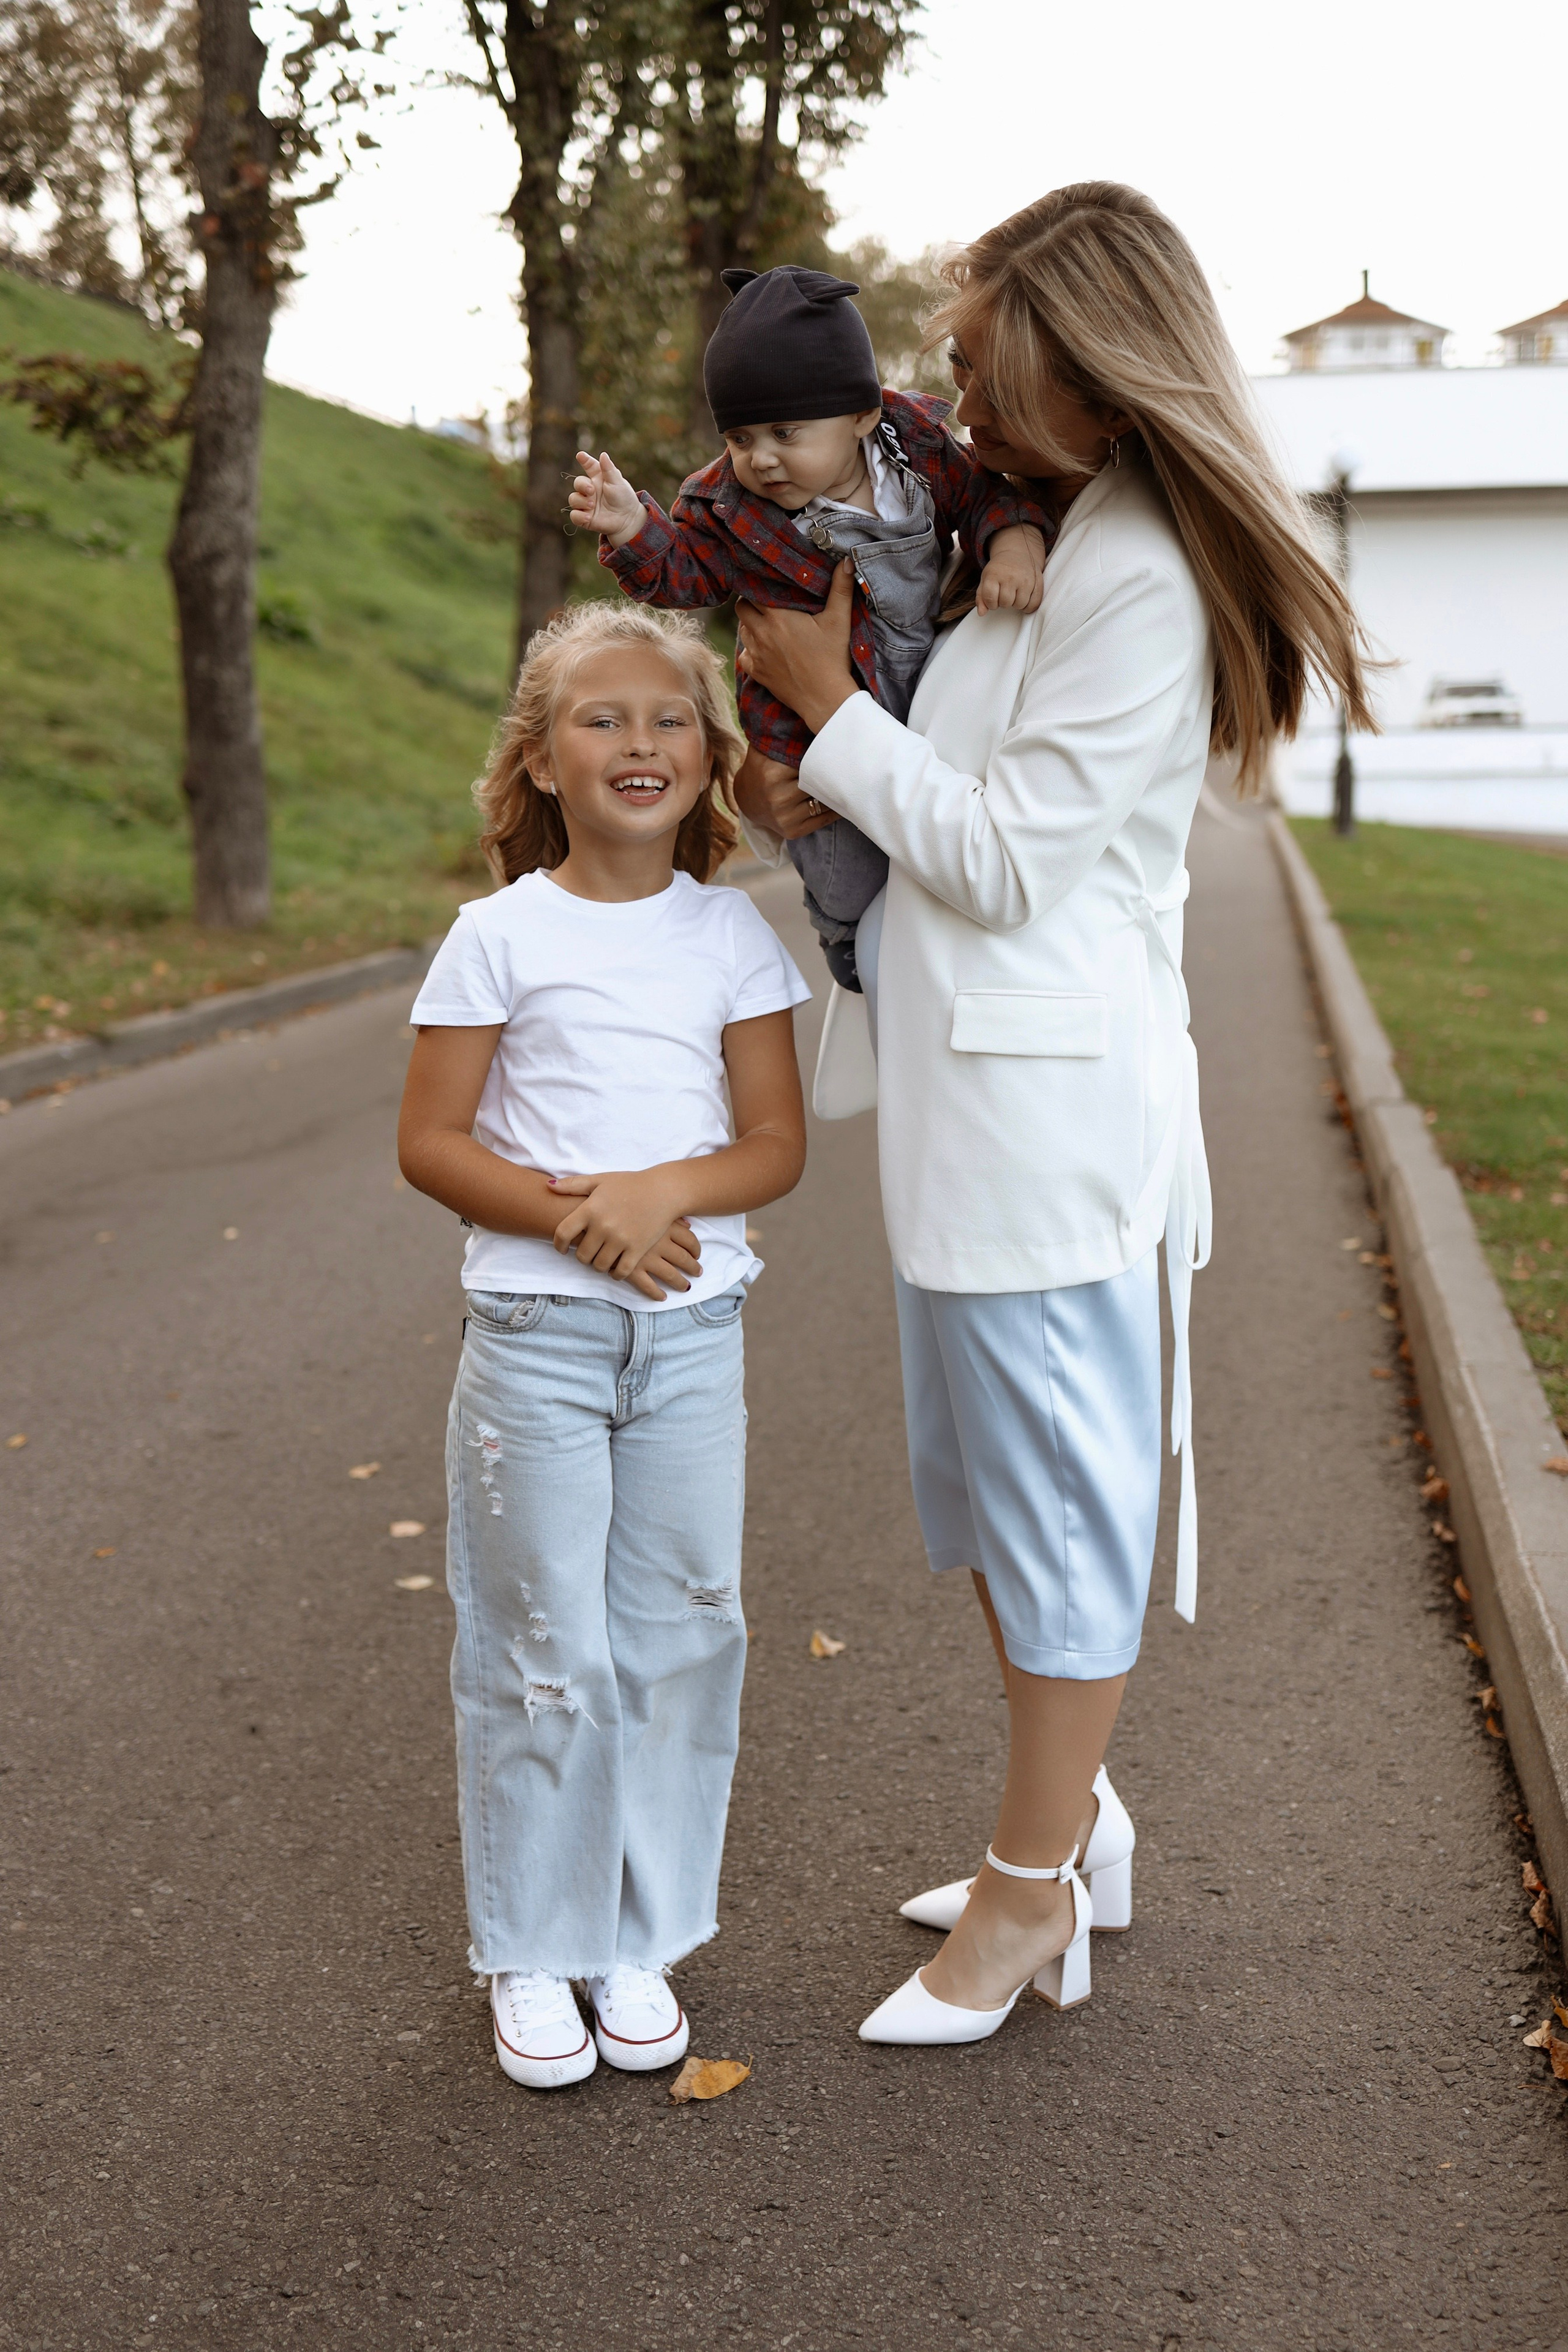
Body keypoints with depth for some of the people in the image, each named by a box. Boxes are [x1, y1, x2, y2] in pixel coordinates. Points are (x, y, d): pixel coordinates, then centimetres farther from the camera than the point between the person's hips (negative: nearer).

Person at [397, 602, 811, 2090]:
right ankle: (533, 1953, 20)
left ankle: (641, 1943, 24)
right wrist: (574, 1216, -19)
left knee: (680, 1637, 8)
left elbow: (777, 1146, 2)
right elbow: (430, 1144, -5)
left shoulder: (730, 934, 3)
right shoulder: (500, 934, -4)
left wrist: (664, 1190, -17)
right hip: (537, 1336, -2)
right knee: (544, 1654, 3)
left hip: (692, 1335, 3)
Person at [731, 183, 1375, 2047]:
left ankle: (1033, 1895, 17)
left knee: (1057, 1494, 3)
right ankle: (1073, 1819, 35)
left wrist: (832, 704, -10)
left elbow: (1007, 862, -17)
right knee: (990, 1483, 19)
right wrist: (816, 795, 3)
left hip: (1052, 1105, -10)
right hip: (971, 1100, 10)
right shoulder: (1027, 530, 13)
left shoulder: (1138, 580, -17)